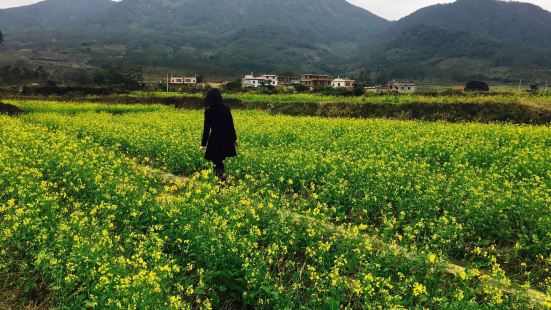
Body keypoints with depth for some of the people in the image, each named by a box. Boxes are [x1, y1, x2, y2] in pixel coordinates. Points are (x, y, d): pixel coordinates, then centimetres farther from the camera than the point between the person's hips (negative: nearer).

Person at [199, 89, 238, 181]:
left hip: (215, 139, -4)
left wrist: (203, 144, -5)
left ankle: (222, 180, -6)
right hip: (226, 138, 5)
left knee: (217, 163, 4)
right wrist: (234, 138, 18)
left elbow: (207, 128, -10)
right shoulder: (226, 109, 1)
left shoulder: (208, 111, -10)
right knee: (220, 161, 20)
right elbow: (231, 125, 6)